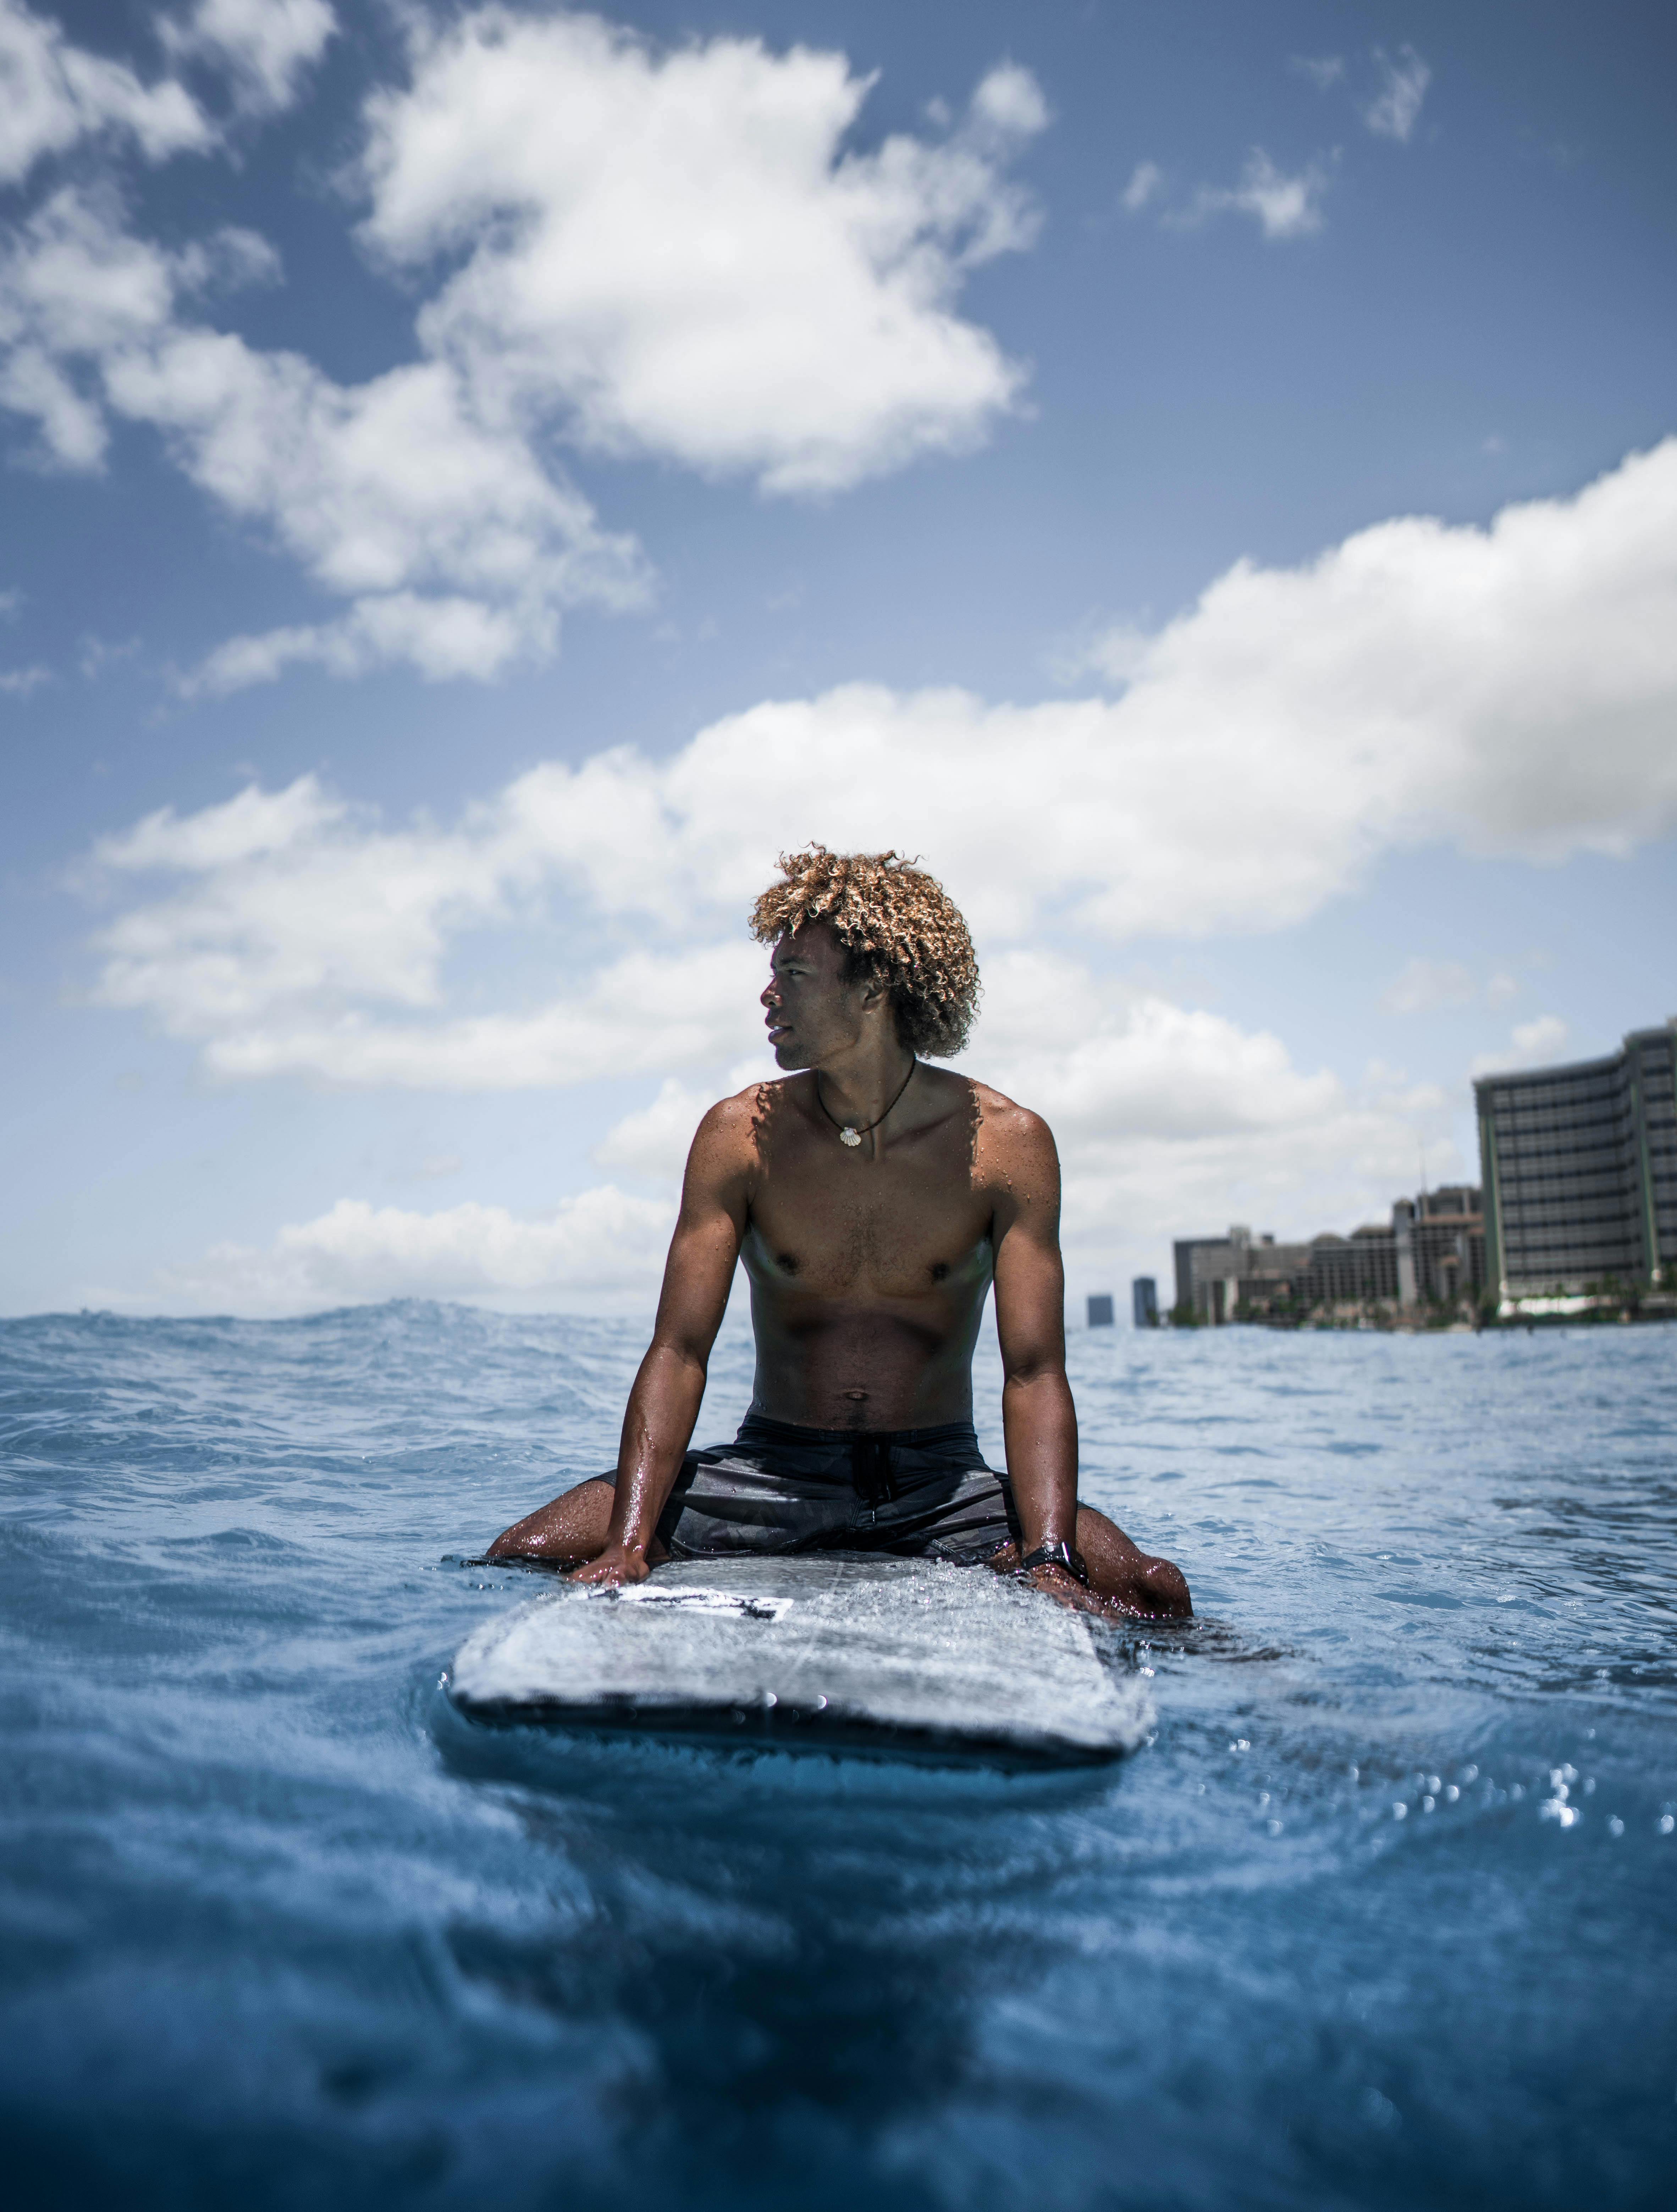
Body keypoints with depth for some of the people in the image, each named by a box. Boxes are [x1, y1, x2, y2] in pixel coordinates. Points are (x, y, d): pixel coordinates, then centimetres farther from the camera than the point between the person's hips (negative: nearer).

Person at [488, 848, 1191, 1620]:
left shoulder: (1006, 1144, -7)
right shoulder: (741, 1135, -5)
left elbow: (1034, 1374, -11)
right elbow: (678, 1353, -8)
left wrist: (1048, 1561, -27)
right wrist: (628, 1548, -21)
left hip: (941, 1481, 0)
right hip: (770, 1469, 1)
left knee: (1152, 1593, -24)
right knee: (525, 1554, -17)